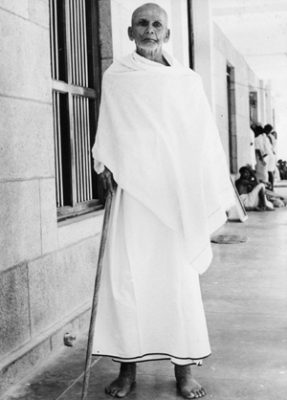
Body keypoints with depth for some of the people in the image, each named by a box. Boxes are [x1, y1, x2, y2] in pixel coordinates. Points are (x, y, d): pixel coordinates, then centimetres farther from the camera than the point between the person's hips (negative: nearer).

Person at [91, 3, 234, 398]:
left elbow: (204, 139, 10)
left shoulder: (187, 80, 10)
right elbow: (107, 136, 13)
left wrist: (211, 196, 5)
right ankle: (128, 367, 4)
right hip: (133, 188, 0)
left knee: (180, 275, 0)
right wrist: (105, 165, -4)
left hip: (177, 192, 1)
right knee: (125, 274, -6)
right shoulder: (115, 78, 9)